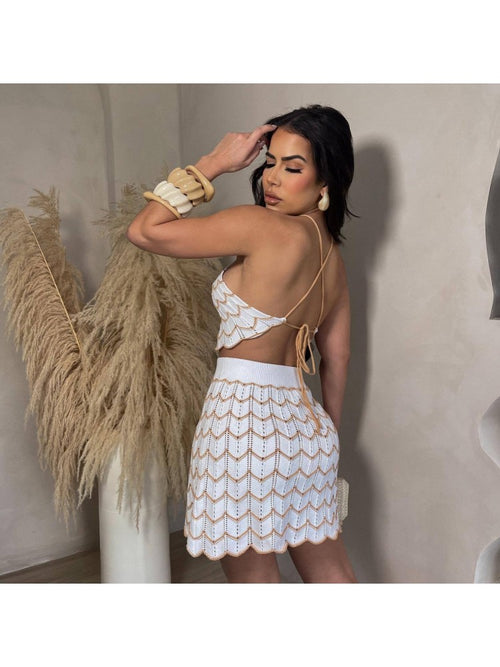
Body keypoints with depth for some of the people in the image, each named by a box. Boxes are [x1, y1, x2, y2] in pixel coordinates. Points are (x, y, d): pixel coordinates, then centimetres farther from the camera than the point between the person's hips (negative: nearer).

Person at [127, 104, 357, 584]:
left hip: (244, 413, -8)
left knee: (254, 577, 11)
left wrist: (212, 164, -5)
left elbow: (144, 231, -11)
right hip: (304, 419, 8)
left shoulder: (264, 227, -14)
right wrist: (328, 433, 24)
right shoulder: (331, 253, 10)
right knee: (331, 574, 21)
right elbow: (337, 358, 15)